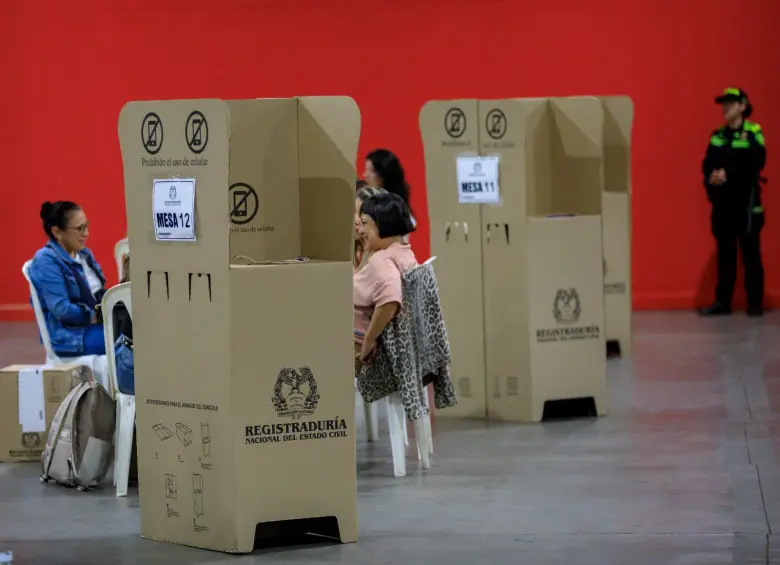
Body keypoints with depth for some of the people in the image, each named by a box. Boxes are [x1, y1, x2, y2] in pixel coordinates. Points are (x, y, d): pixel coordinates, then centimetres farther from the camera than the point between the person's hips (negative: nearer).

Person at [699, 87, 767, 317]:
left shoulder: (753, 133, -4)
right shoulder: (717, 136, 13)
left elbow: (756, 164, -14)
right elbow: (707, 164, 7)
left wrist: (728, 174, -20)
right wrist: (711, 176, -15)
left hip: (746, 201, -5)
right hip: (722, 201, 5)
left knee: (750, 251, -3)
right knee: (724, 251, 8)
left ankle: (755, 303, 2)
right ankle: (722, 302, 11)